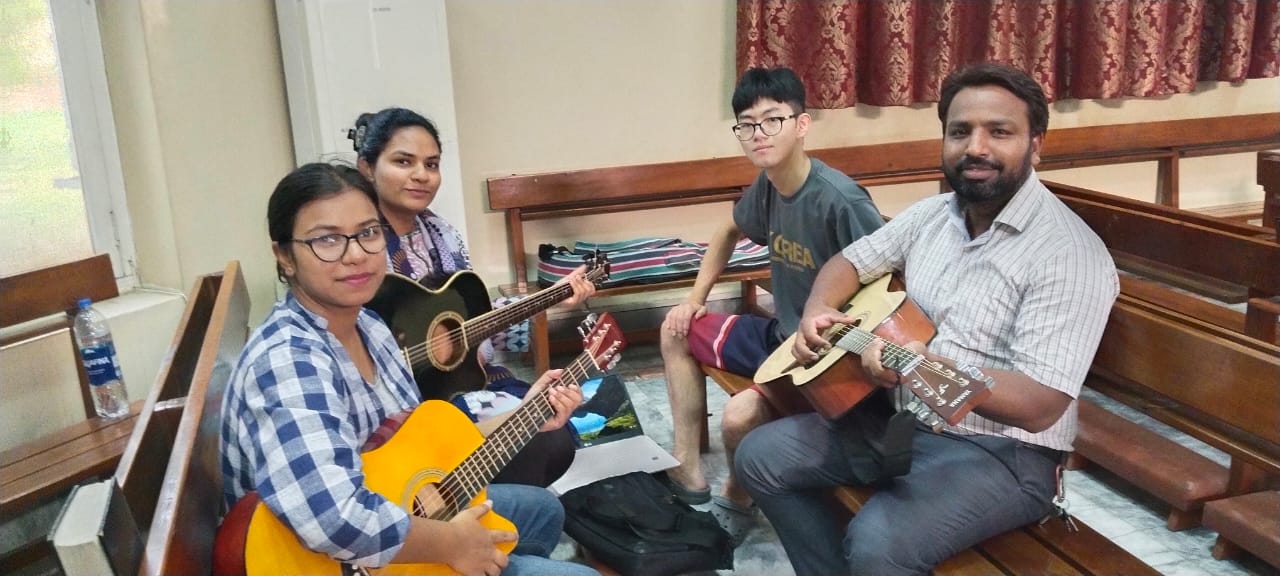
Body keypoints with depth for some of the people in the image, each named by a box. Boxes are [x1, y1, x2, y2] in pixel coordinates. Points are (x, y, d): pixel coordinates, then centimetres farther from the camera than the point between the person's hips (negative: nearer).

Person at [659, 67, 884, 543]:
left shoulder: (839, 200, -26)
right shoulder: (767, 186, -1)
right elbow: (730, 231, 21)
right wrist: (695, 299, 17)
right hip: (782, 336, 9)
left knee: (740, 414, -30)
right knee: (678, 330, 13)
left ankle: (737, 500, 6)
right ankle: (688, 473, 14)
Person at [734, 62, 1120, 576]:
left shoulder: (1071, 254, -20)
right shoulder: (931, 214, 4)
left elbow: (1040, 406, -26)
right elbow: (851, 261, 15)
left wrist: (928, 367, -41)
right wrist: (817, 312, -8)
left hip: (1001, 451, -7)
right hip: (901, 419, 7)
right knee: (760, 456, 2)